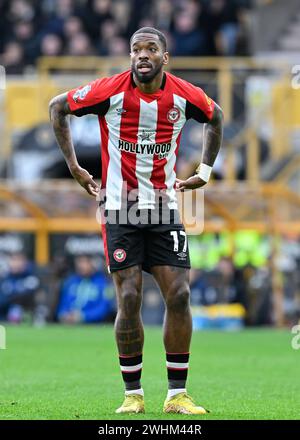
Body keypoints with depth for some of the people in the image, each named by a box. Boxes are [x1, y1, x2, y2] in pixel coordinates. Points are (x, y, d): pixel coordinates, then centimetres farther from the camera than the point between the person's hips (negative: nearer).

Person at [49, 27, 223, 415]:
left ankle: (177, 394, 4)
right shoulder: (111, 90, -9)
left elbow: (215, 117, 20)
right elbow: (58, 107, 4)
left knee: (179, 295, -5)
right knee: (129, 300, -6)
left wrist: (205, 170, 15)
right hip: (120, 208, -2)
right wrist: (73, 166, 2)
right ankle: (133, 394, 4)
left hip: (164, 208, 2)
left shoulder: (185, 95, -3)